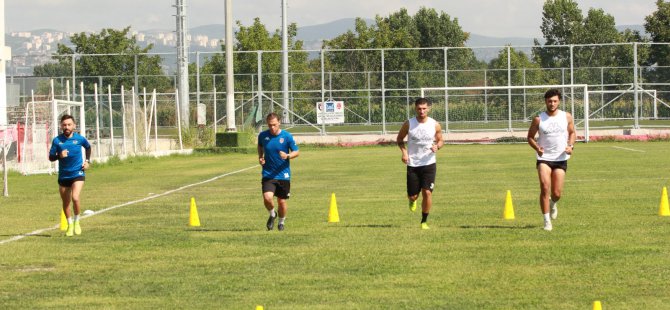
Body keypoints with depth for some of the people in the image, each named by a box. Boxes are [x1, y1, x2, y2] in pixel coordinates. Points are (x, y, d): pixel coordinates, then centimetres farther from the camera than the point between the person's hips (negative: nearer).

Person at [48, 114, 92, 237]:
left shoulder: (79, 138, -4)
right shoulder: (57, 140, -5)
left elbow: (88, 147, 18)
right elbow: (51, 157, -2)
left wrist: (87, 161, 7)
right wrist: (59, 156, -22)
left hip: (77, 173, -2)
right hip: (63, 175, 2)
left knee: (75, 198, -21)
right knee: (65, 202, 10)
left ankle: (77, 222, 2)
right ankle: (70, 225, 31)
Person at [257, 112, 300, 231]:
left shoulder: (287, 136, -9)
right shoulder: (263, 136, -2)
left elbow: (297, 152, -2)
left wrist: (287, 156, -23)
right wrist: (260, 157, 1)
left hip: (283, 174, 0)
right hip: (268, 174, 1)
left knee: (282, 201, 6)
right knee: (267, 198, -19)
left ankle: (281, 221, 35)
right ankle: (272, 214, 14)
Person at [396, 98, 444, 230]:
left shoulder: (435, 125, -4)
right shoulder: (409, 124, -6)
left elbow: (440, 141, 10)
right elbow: (399, 139, 8)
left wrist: (437, 146, -14)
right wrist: (404, 152, -9)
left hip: (429, 164, 0)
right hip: (412, 164, 0)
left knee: (427, 192, -10)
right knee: (413, 196, 1)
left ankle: (424, 221, 6)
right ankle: (412, 201, 41)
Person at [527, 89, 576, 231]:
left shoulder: (567, 117, 0)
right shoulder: (538, 119, -4)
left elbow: (572, 132, 14)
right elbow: (530, 137, 4)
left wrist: (571, 146, -5)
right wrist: (537, 148, -15)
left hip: (561, 159, 2)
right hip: (544, 158, -2)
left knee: (557, 193, 1)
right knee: (545, 187, -18)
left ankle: (553, 203, 39)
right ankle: (547, 221, -11)